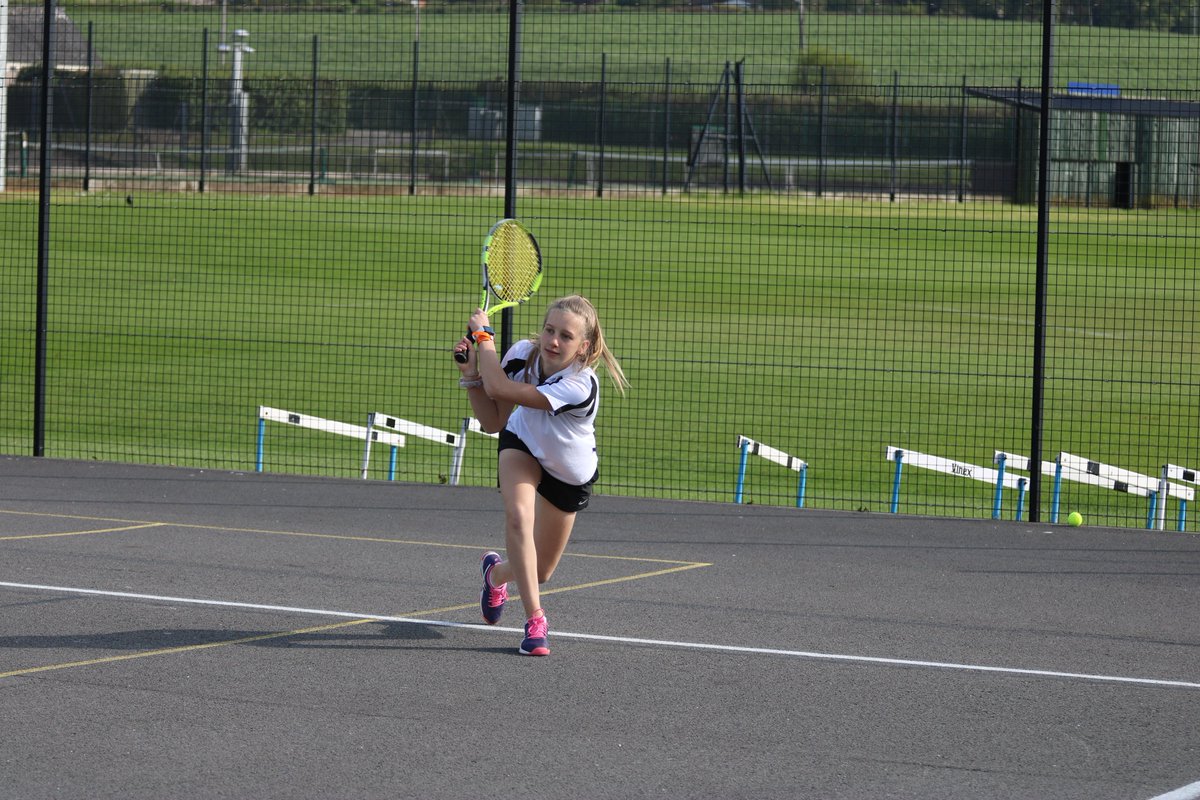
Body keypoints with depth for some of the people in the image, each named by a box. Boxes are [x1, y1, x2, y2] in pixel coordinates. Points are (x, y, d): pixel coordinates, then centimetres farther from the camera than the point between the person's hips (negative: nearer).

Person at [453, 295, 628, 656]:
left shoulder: (580, 387, -42)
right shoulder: (522, 354, -25)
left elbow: (498, 388, -46)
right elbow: (493, 422, -13)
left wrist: (483, 334, -33)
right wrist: (472, 372, -24)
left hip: (569, 475, -2)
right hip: (522, 449, 2)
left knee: (540, 572, 9)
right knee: (519, 514, -30)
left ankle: (496, 573, 45)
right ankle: (535, 620, -21)